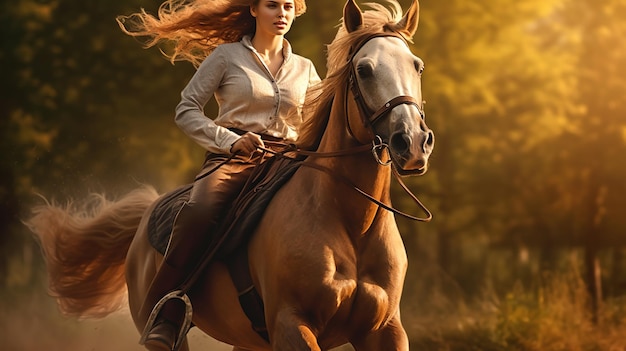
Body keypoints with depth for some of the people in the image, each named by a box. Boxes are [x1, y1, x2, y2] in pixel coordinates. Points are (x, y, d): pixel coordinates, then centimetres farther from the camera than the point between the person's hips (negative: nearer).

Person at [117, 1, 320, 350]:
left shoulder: (305, 69, 20)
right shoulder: (227, 56, 9)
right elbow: (187, 111, 5)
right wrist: (230, 140, -10)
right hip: (232, 159, -3)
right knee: (200, 213, -37)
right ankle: (164, 319, -35)